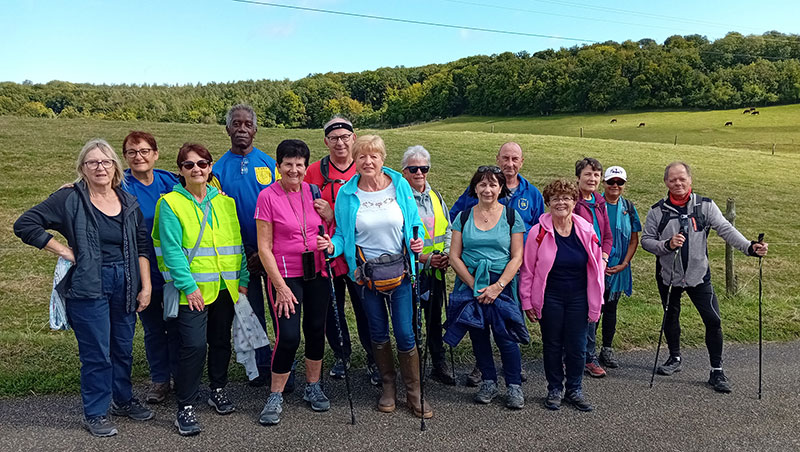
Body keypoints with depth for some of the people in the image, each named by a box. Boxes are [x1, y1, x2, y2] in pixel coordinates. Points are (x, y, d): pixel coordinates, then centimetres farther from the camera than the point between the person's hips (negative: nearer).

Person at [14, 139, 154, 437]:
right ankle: (95, 414, 19)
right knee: (96, 353, 2)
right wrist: (64, 251, -9)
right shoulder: (69, 199, -6)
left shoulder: (130, 203, 7)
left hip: (124, 285, 4)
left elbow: (143, 246, 8)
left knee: (123, 348, 15)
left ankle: (122, 400, 35)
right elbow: (25, 224, -6)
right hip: (88, 287, -4)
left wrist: (146, 286, 2)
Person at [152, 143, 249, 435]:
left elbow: (236, 244, 11)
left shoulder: (225, 202, 9)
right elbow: (171, 250, -11)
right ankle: (186, 408, 6)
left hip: (225, 287, 5)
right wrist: (188, 286, -17)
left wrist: (243, 279, 4)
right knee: (194, 345, -9)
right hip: (193, 289, -5)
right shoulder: (170, 203, -5)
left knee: (221, 341, 15)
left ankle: (218, 391, 35)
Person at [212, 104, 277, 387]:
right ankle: (262, 364, 26)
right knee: (252, 312, 11)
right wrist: (243, 255, -6)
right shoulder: (219, 169, 2)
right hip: (241, 254, 1)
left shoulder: (270, 164, 2)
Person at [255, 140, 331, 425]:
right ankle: (275, 397, 11)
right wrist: (280, 286, -12)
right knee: (288, 336, -9)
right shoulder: (268, 196, -7)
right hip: (285, 275, -4)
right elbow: (264, 247, -8)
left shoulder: (313, 192, 5)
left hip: (316, 273, 4)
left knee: (316, 330, 11)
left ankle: (313, 387, 31)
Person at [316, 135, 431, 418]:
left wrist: (417, 242, -15)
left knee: (405, 334, 0)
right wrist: (332, 246, -19)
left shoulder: (400, 185, -3)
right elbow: (342, 234, 1)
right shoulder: (347, 194, -3)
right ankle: (388, 387, 33)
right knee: (378, 334, 13)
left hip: (399, 271, -1)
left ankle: (414, 394, 17)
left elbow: (414, 223, 4)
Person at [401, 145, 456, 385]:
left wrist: (447, 254, -1)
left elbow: (448, 229, 16)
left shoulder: (436, 197, 11)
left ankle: (439, 365, 26)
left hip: (436, 269, 6)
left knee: (435, 318, 15)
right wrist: (424, 258, -17)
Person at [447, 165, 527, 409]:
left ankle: (514, 385, 11)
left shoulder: (512, 216, 2)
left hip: (502, 285, -2)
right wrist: (474, 286, -8)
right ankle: (488, 382, 24)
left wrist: (497, 286, -12)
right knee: (478, 334, 7)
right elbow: (454, 256, 2)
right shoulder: (463, 217, 5)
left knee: (505, 334, -7)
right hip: (469, 284, 2)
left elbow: (517, 257, -2)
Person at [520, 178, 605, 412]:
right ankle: (554, 390, 26)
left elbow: (596, 268, 5)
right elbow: (527, 269, -3)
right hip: (550, 299, -1)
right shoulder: (539, 232, -8)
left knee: (577, 346, 8)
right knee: (552, 345, 10)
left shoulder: (586, 231, -1)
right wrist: (527, 301, -4)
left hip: (578, 298, 2)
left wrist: (595, 302, 4)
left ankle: (575, 390, 27)